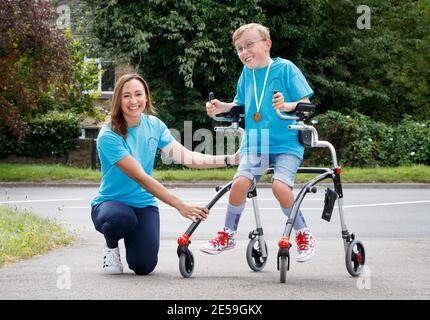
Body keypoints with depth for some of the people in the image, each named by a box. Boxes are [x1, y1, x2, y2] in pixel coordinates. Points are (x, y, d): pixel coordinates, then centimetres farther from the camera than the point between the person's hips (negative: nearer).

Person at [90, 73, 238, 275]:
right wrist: (180, 205, -30)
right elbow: (140, 177, -26)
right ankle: (111, 247, -3)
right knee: (122, 218, -41)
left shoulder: (154, 125, -1)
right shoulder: (109, 136, -21)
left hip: (143, 204, 4)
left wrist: (230, 159, -12)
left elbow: (185, 156, -2)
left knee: (144, 267, -17)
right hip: (110, 203, -4)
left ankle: (133, 240, 21)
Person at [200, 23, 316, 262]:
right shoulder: (247, 72, 9)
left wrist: (287, 105, -25)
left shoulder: (285, 68, -5)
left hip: (286, 144, -4)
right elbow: (241, 105, 22)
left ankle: (304, 234, -4)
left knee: (280, 185, -26)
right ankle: (228, 235, 2)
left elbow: (305, 103, -6)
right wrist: (222, 107, 4)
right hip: (254, 144, 4)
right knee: (240, 182, -18)